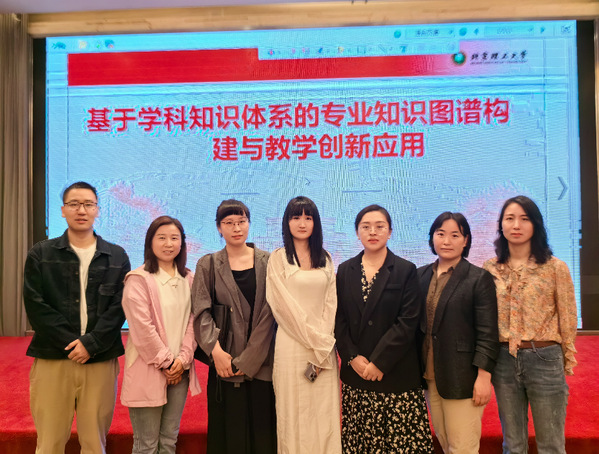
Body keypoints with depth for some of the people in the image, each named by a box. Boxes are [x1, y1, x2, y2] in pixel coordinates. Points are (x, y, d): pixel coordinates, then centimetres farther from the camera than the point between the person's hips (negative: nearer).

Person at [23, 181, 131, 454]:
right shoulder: (40, 254, 6)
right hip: (52, 359, 0)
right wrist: (71, 342, -10)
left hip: (100, 360, 1)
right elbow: (35, 306, -2)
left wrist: (91, 343, -11)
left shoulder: (117, 257, 8)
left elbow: (119, 307, 1)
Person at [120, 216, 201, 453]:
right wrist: (166, 362, -9)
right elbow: (142, 327, -12)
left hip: (179, 369, 5)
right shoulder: (138, 279, -7)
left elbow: (192, 322, 6)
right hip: (148, 370, -5)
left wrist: (183, 359, -6)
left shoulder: (189, 280, 9)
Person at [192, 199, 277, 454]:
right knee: (229, 432, 4)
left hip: (261, 361, 0)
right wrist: (216, 350, -15)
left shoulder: (267, 262, 5)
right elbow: (201, 311, -1)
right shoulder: (208, 265, 7)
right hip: (224, 362, 0)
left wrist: (249, 359, -9)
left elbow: (268, 313, -2)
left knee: (262, 431, 3)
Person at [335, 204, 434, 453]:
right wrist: (352, 357, -7)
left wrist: (379, 362, -13)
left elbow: (408, 322, -9)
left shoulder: (406, 271, -2)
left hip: (396, 374, -2)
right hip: (356, 374, 3)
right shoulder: (345, 271, 8)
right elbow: (338, 319, 5)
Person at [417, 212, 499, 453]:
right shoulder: (421, 275, 7)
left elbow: (487, 334, -9)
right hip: (429, 377, 4)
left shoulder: (479, 279, -6)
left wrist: (484, 377, -12)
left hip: (461, 379, -4)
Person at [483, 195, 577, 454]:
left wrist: (567, 362, 3)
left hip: (544, 359, -2)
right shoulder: (490, 269, 1)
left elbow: (567, 319, -1)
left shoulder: (555, 268, -7)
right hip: (504, 360, 3)